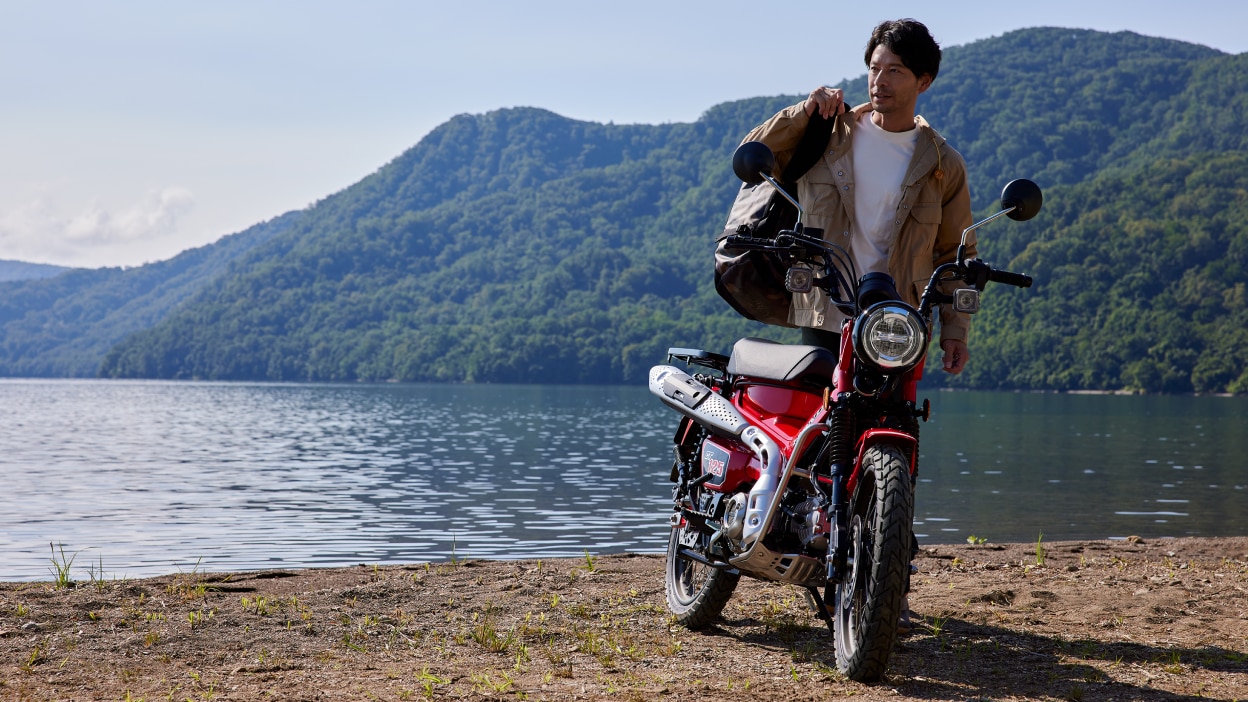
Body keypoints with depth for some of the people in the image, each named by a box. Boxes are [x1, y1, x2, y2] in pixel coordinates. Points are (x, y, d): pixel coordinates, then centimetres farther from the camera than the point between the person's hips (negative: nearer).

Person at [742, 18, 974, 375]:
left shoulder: (944, 165, 7)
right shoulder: (830, 135, 8)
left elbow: (955, 255, 10)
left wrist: (955, 330, 1)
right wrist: (804, 112, -4)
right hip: (823, 323, 0)